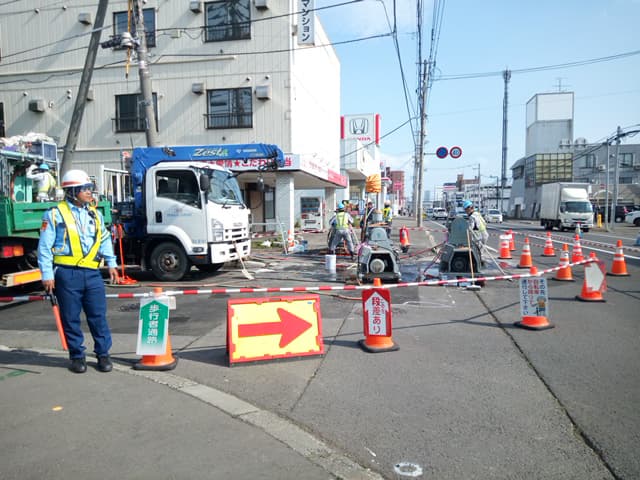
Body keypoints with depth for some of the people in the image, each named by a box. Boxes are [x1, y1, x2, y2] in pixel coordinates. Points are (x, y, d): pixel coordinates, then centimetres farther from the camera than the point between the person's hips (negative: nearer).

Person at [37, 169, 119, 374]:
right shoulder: (55, 214, -2)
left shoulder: (95, 214, 13)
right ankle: (77, 356, 20)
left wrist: (111, 263, 13)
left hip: (92, 273, 4)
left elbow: (105, 240, 20)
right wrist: (47, 274, -7)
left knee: (98, 315, 5)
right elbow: (44, 247, -2)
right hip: (67, 274, -3)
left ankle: (103, 353, 17)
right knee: (71, 318, 7)